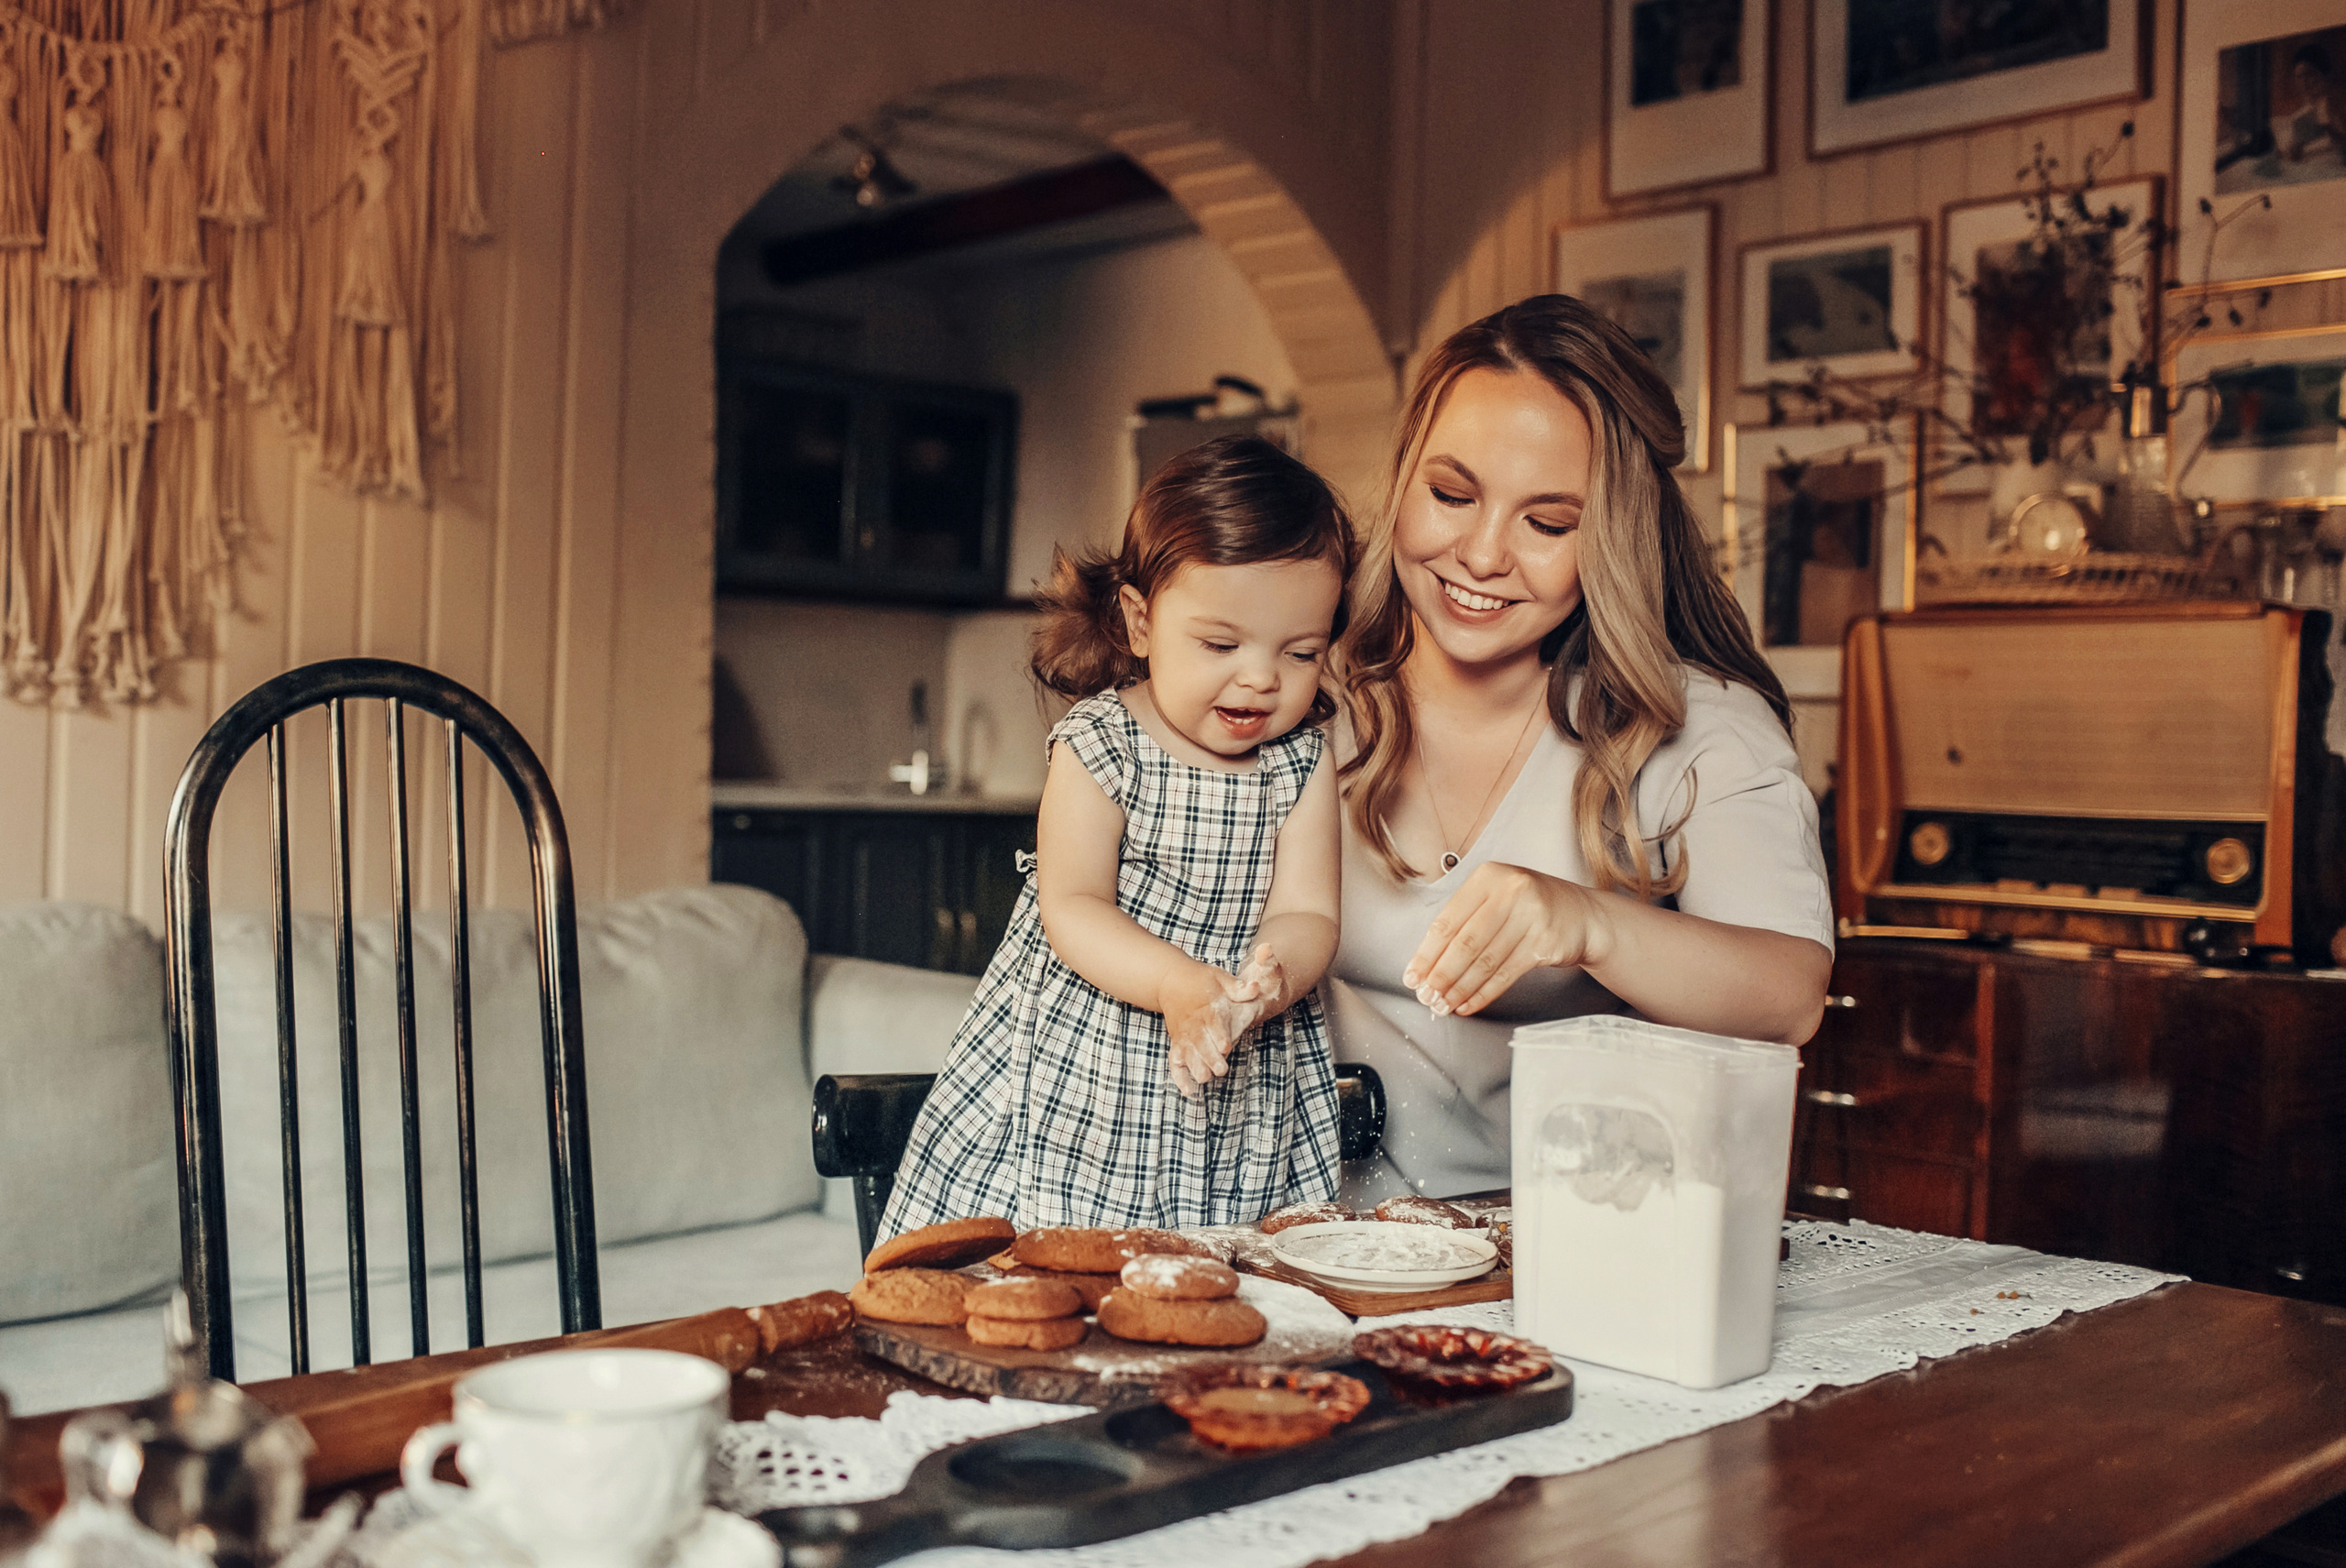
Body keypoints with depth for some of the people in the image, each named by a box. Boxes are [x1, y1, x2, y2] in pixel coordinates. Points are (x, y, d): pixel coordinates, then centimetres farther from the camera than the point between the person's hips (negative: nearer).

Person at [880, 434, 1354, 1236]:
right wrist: (1178, 984, -30)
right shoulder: (1099, 742, -8)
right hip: (1083, 1061, -2)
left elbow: (1307, 913, -6)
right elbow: (1072, 909, -14)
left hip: (1244, 1090, 2)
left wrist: (1271, 975, -30)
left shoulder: (1303, 762, 0)